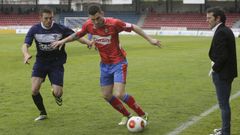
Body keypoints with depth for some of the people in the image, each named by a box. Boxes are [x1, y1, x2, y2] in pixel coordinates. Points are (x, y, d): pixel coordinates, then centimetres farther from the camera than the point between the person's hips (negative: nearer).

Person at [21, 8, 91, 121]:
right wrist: (26, 54, -35)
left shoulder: (60, 29, -13)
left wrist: (88, 42, -29)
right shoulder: (34, 29, -7)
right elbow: (25, 45, -11)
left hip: (57, 63, -2)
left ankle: (56, 95, 32)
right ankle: (42, 113, 15)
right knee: (34, 90, -12)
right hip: (41, 62, 2)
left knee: (57, 93, -11)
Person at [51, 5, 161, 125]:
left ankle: (142, 115, 1)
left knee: (119, 94, -18)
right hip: (104, 65, 6)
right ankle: (127, 115, 30)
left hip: (119, 63, -6)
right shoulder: (88, 25, -8)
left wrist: (150, 39, -12)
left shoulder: (114, 23, -22)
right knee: (106, 95, 9)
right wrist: (63, 41, 7)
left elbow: (133, 27, -12)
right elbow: (77, 35, 13)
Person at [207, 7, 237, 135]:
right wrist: (216, 64, 8)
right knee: (224, 103, 19)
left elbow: (222, 56, -25)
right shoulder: (226, 30, 10)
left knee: (224, 104, 0)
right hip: (227, 71, 10)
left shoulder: (220, 33, -20)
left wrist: (214, 69, -12)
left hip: (222, 74, -10)